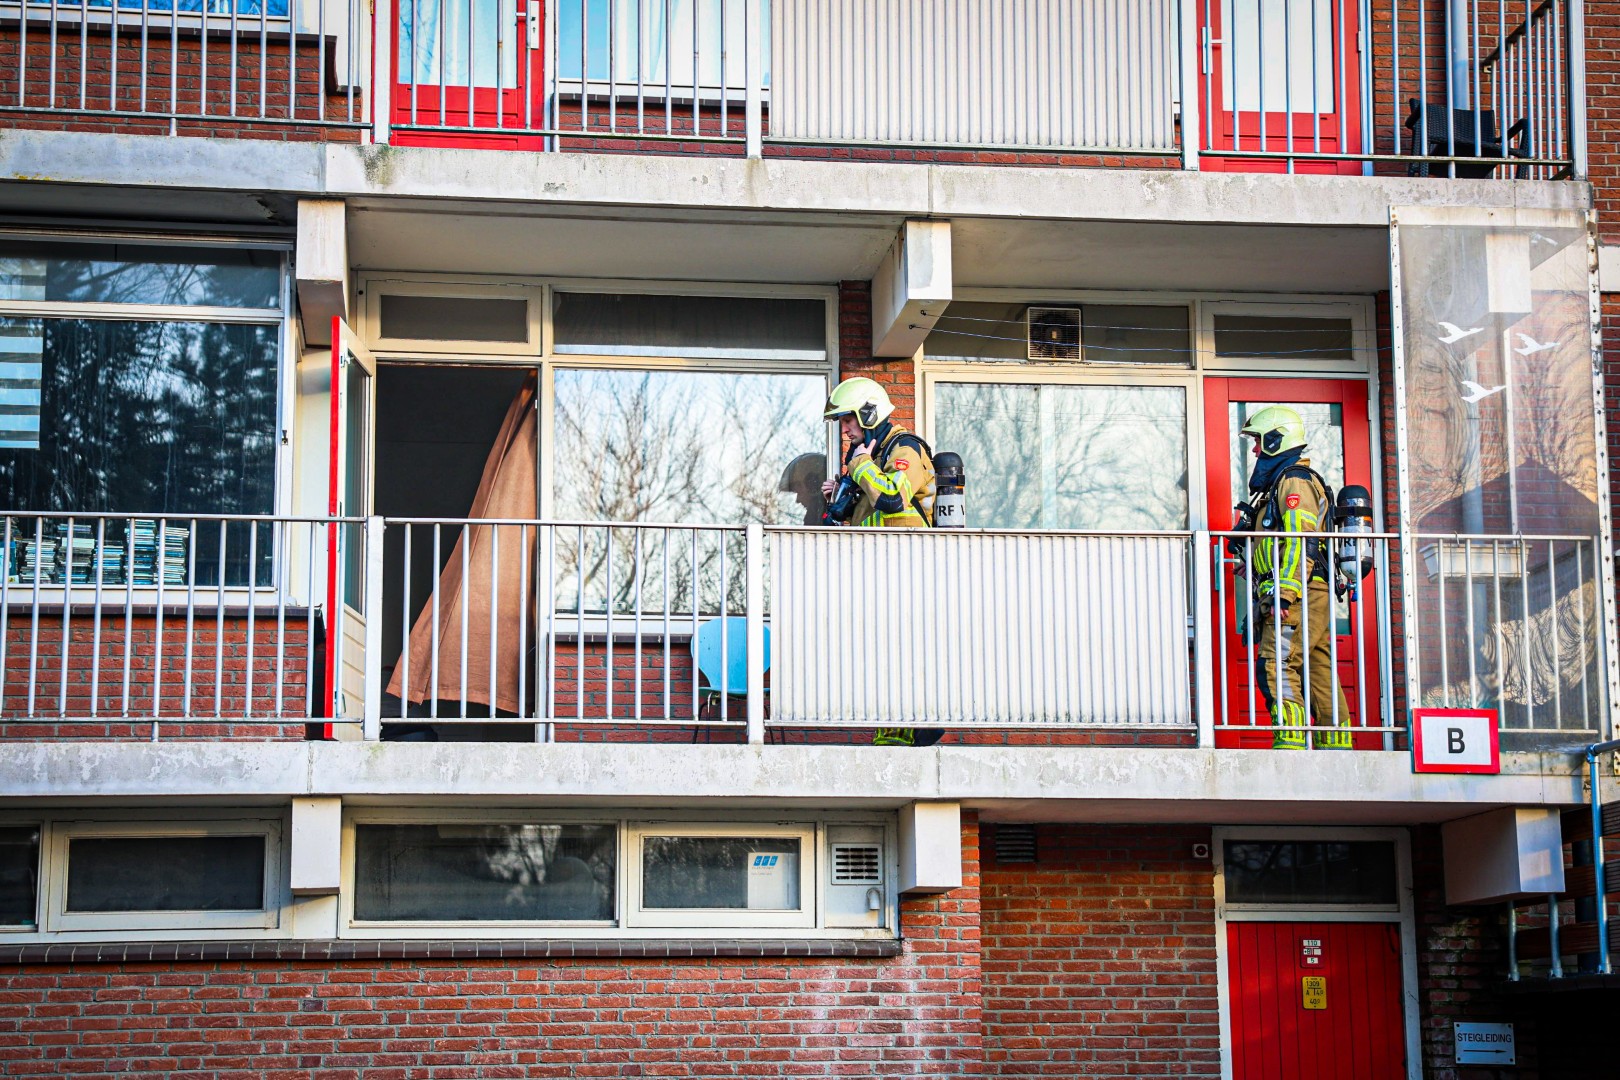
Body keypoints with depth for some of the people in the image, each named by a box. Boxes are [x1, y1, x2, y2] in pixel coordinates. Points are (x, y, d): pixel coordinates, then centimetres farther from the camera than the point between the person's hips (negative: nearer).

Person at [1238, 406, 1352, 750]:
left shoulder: (1293, 480, -6)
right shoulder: (1282, 481, 26)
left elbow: (1301, 542, -18)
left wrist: (1284, 593, -23)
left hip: (1300, 594, -10)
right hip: (1313, 597, 10)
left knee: (1277, 666, -17)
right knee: (1318, 672, 7)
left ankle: (1291, 742, -22)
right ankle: (1337, 745, 7)